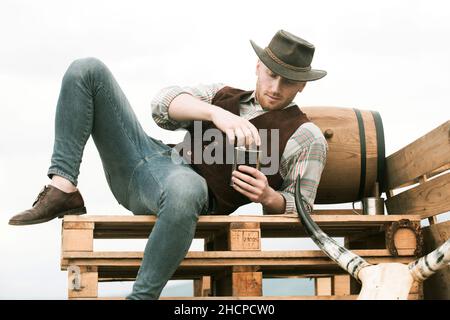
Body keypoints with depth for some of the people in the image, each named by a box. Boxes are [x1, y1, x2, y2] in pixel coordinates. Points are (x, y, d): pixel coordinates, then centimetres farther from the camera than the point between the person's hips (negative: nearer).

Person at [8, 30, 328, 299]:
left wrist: (268, 196, -20)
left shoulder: (305, 136, 6)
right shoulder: (224, 96, 20)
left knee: (185, 189, -47)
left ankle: (142, 296, -31)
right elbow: (165, 105, 2)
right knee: (88, 70, -3)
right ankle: (62, 190, -14)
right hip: (150, 154, 6)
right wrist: (216, 113, -18)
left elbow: (300, 208, 3)